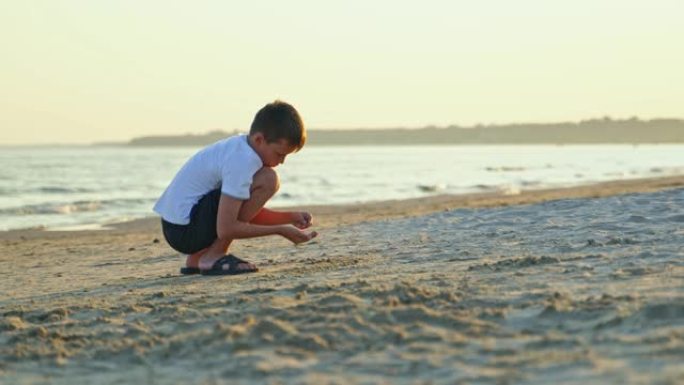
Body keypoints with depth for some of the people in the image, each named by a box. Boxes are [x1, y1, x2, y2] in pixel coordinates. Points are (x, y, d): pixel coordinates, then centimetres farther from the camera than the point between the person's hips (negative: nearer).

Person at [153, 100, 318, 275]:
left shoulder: (241, 146, 9)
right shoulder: (243, 161, -21)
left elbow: (251, 214, 16)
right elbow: (225, 229, -23)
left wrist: (290, 217, 3)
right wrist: (281, 230, -18)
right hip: (185, 230, -10)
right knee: (268, 180, -17)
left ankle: (197, 258, 17)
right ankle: (213, 257, -12)